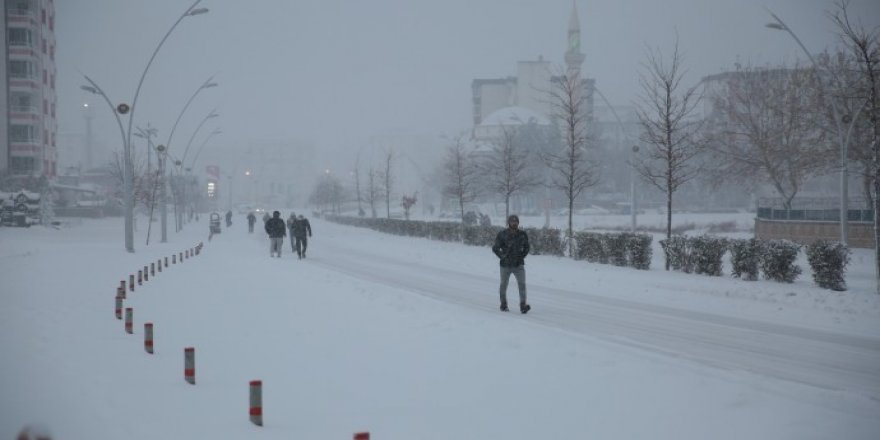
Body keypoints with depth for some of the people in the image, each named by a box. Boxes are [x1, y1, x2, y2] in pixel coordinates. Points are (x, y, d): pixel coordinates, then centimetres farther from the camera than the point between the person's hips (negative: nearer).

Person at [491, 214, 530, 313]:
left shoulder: (522, 234, 2)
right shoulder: (502, 235, -7)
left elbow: (526, 247, 16)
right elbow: (495, 248, 0)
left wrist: (522, 256, 5)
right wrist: (503, 257, -6)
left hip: (519, 265, 1)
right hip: (506, 265, -1)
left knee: (522, 284, -14)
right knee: (504, 285, 11)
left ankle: (523, 305, -19)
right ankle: (503, 305, 29)